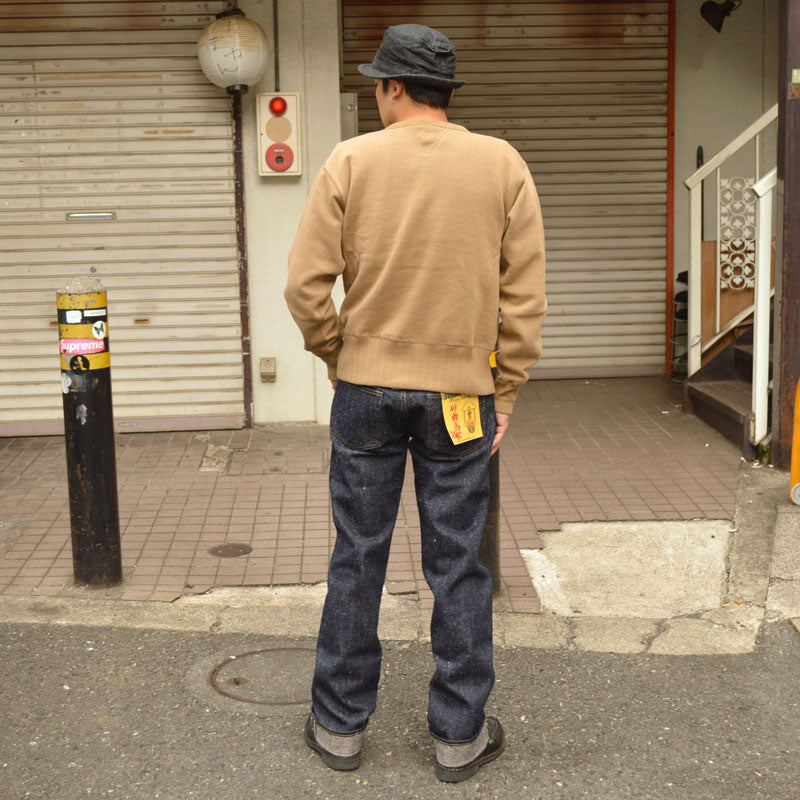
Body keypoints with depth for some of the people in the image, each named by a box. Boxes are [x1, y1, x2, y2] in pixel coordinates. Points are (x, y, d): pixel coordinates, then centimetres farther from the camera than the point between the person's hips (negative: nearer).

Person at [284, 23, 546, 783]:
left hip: (365, 389, 0)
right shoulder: (503, 165, 0)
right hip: (459, 394, 0)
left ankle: (339, 725, 22)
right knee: (456, 566, 9)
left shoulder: (349, 162, -4)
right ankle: (461, 734, 19)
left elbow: (306, 283, -7)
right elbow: (524, 293, -2)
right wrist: (504, 390, 5)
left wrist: (338, 357, 7)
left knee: (356, 558, 10)